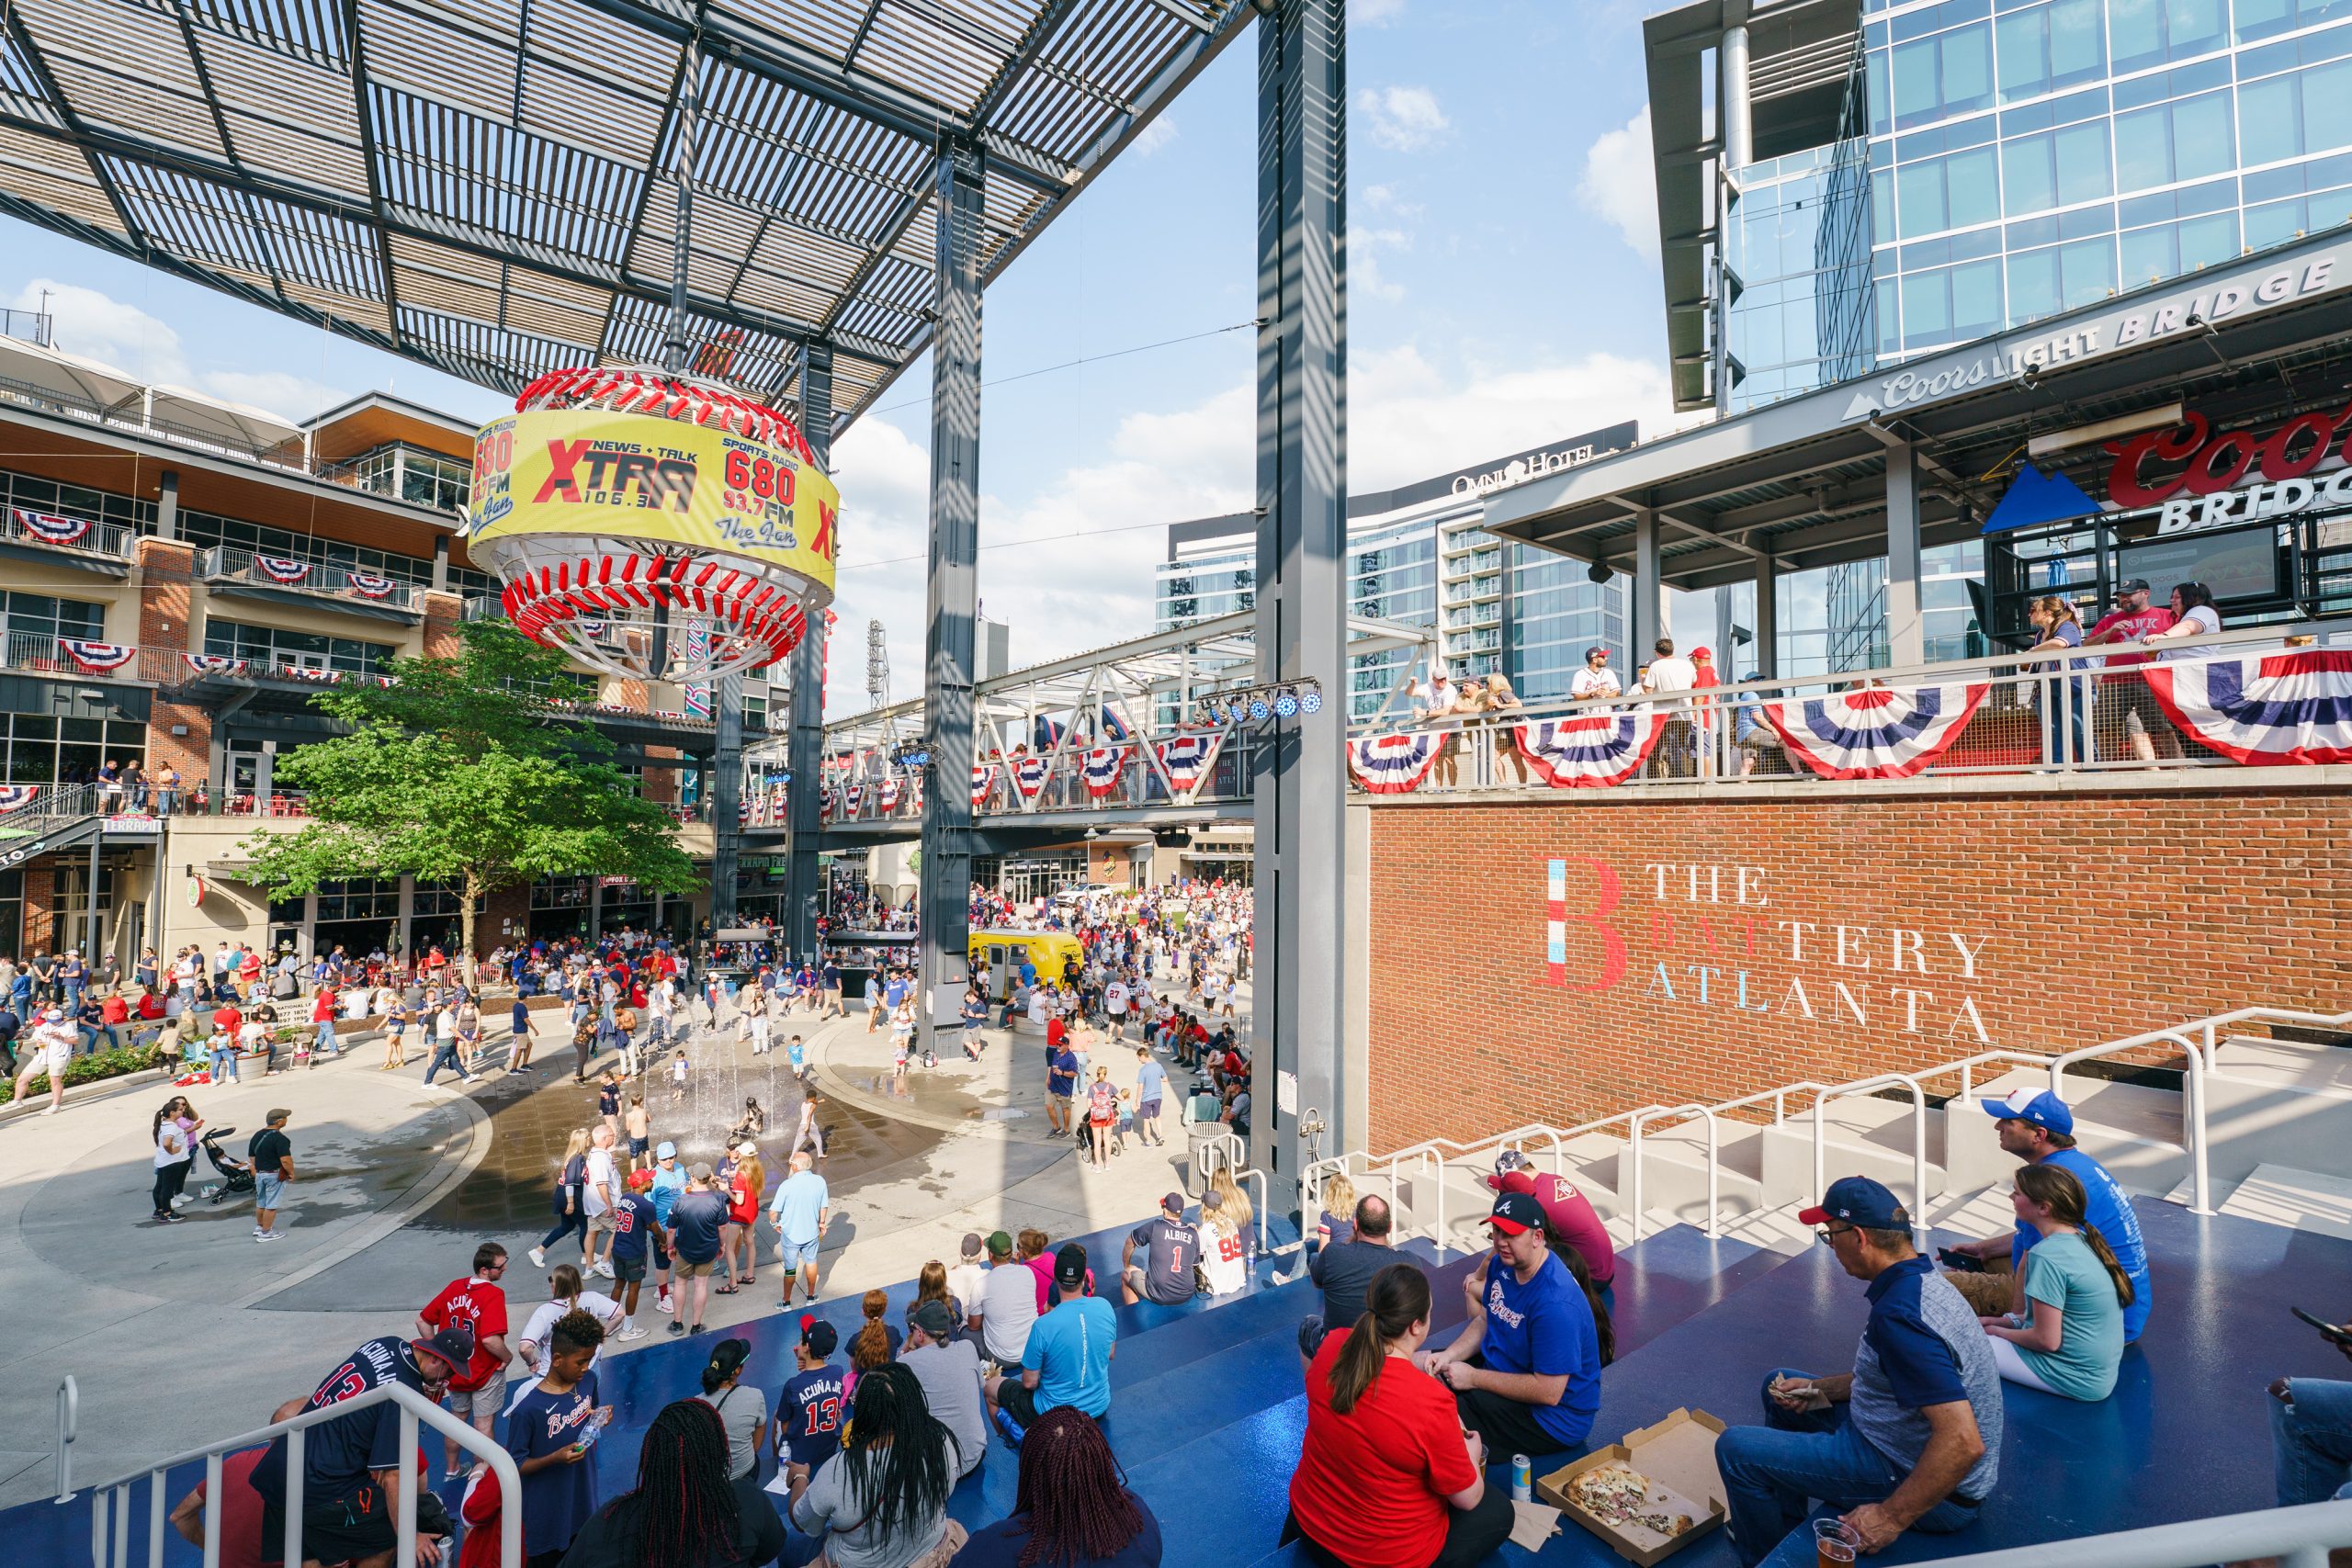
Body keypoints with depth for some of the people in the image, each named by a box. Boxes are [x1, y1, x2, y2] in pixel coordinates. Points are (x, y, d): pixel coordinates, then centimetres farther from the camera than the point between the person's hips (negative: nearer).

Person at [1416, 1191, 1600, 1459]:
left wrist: (1474, 1378, -22)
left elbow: (1549, 1392, -30)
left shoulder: (1555, 1303, -32)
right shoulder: (1502, 1264, -4)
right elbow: (1484, 1321, 11)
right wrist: (1449, 1355, -8)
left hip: (1552, 1415, -9)